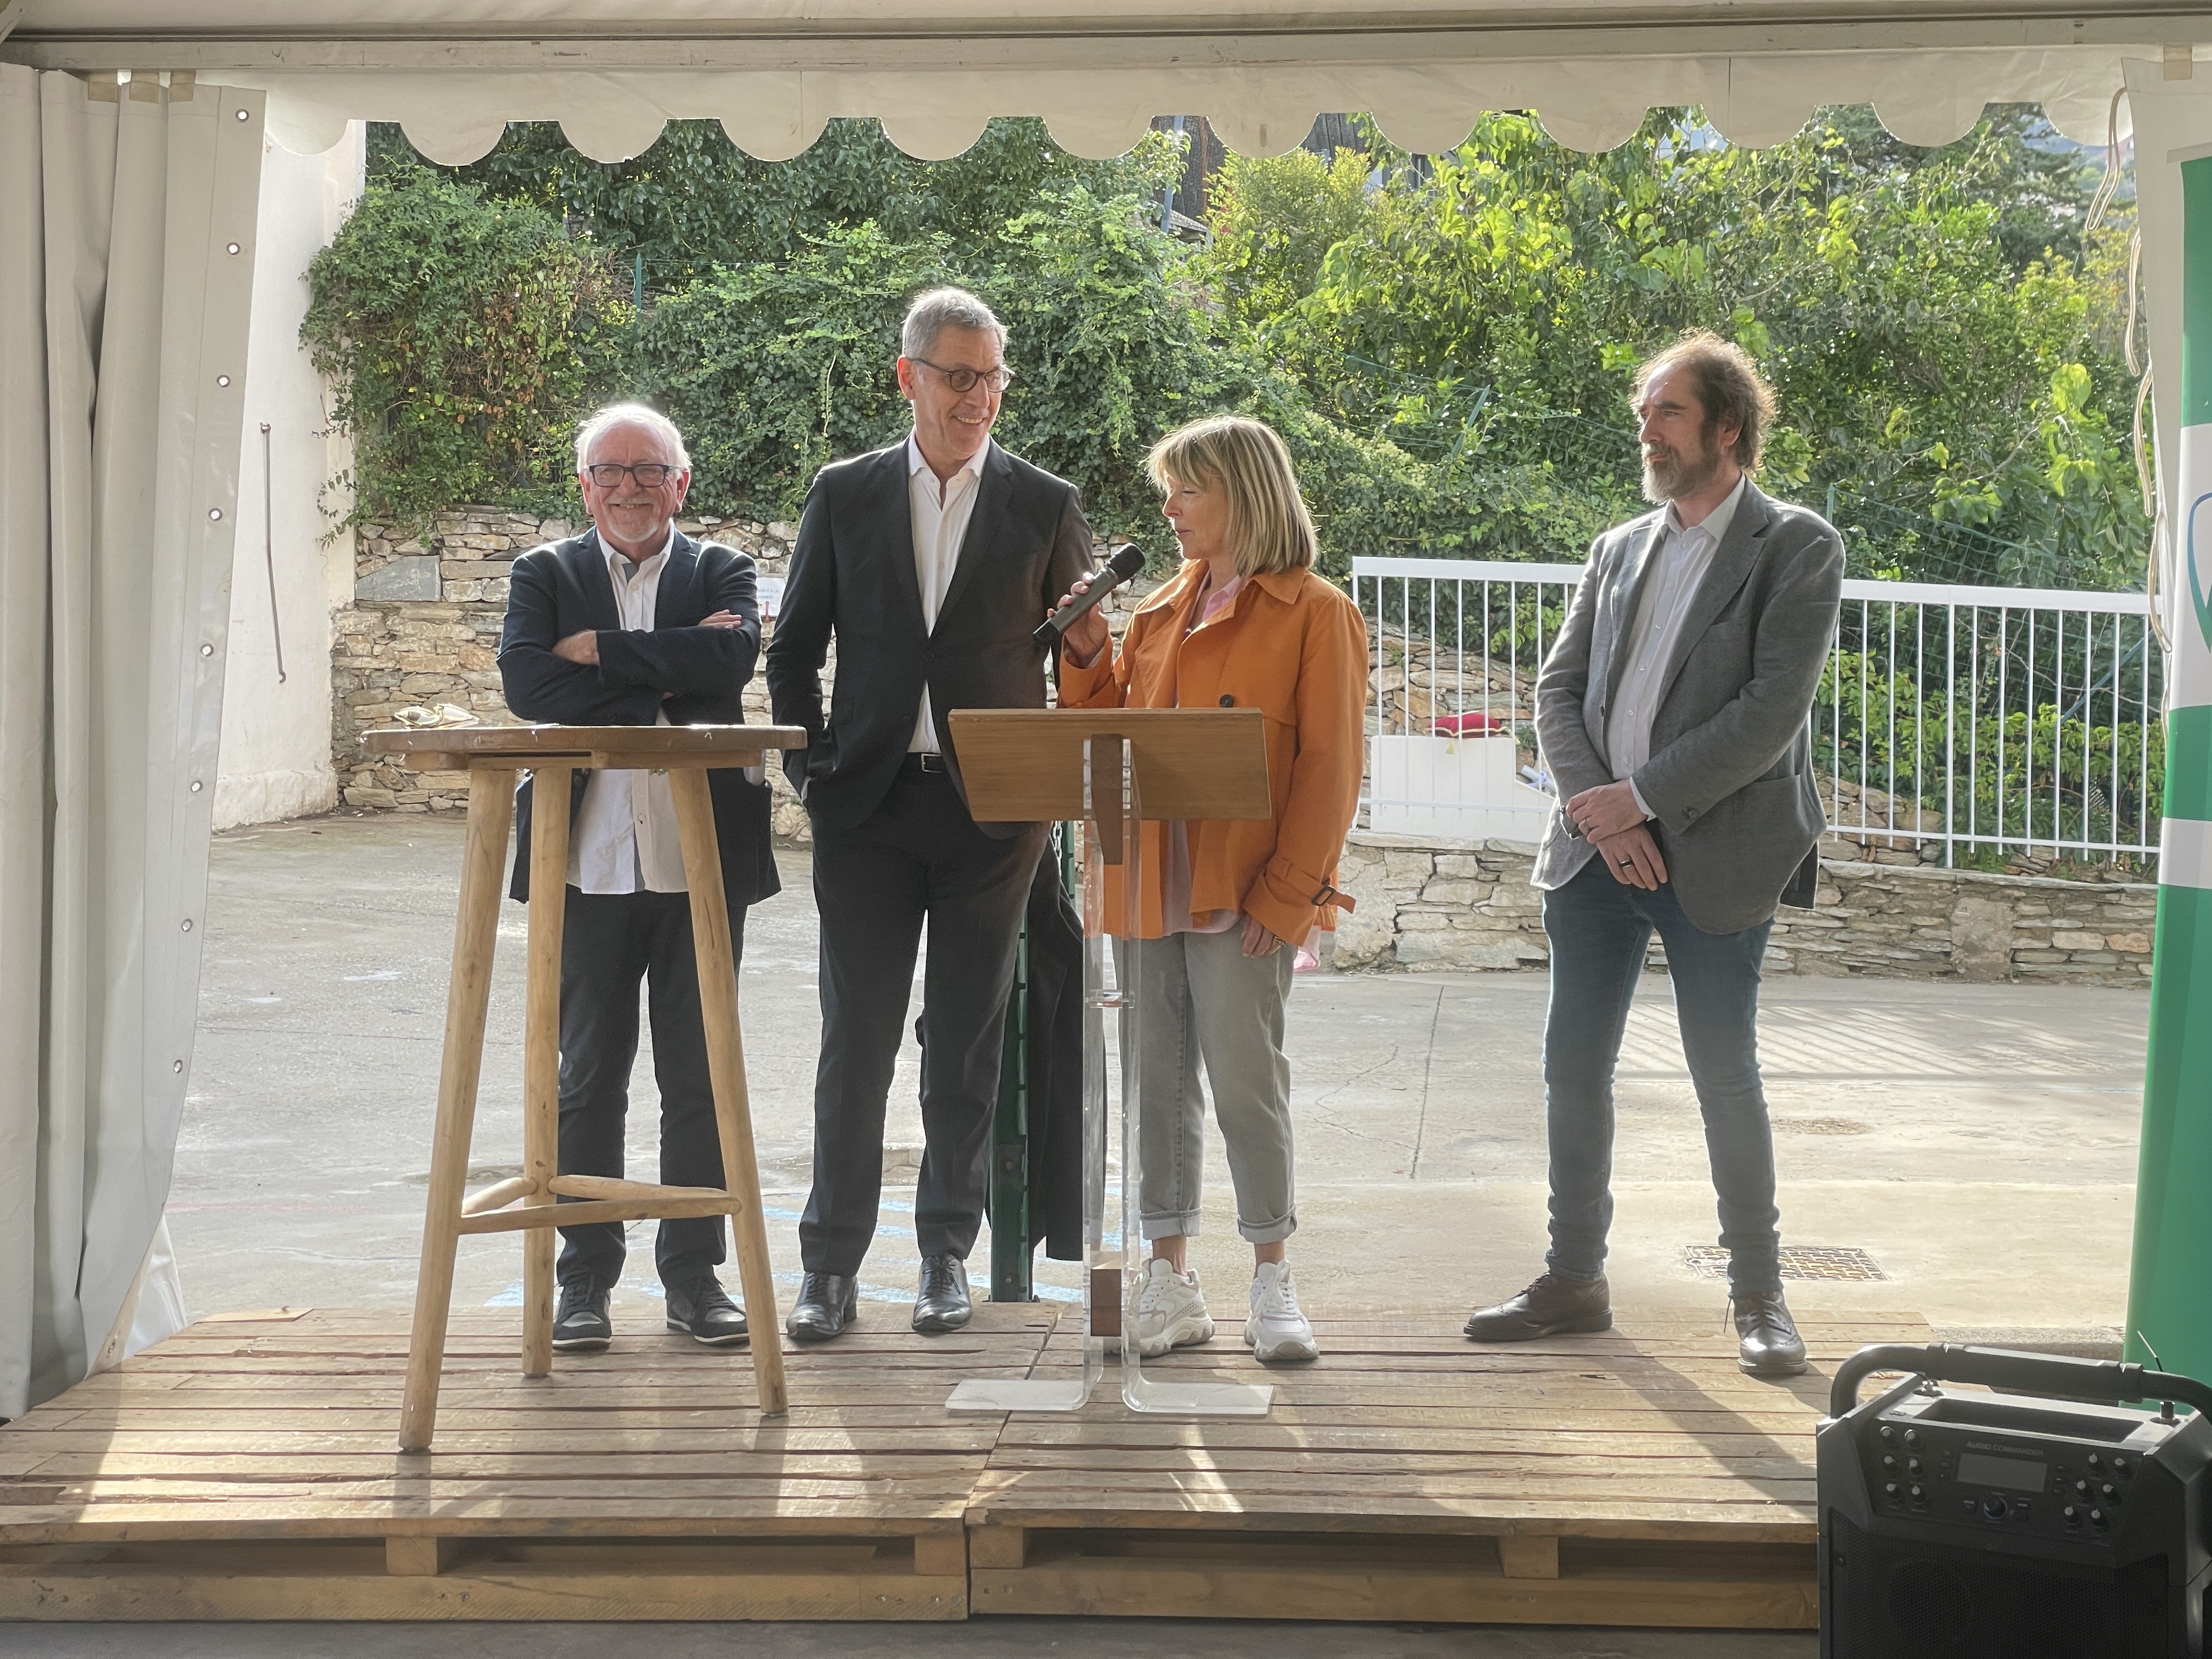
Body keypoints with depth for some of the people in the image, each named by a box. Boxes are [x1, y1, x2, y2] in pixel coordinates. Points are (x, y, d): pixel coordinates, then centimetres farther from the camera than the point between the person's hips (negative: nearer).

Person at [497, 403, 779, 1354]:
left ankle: (694, 1274, 15)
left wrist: (602, 652, -11)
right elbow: (526, 681, -9)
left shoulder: (720, 571, 9)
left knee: (698, 1077, 6)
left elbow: (733, 657, -13)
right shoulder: (545, 574, 9)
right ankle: (585, 1280, 13)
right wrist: (663, 685, -12)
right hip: (588, 861, 0)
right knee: (588, 1079, 5)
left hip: (701, 857, 0)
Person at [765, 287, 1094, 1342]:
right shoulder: (844, 496, 7)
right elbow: (794, 649, 11)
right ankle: (831, 1265, 5)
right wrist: (810, 769, 1)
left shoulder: (1046, 507, 5)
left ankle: (946, 1254, 17)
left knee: (966, 1044, 6)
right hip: (867, 807, 0)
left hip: (993, 810, 0)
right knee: (855, 1040, -1)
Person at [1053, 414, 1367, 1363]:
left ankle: (1271, 1285, 10)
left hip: (1240, 899, -6)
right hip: (1146, 888, 6)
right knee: (1157, 1086, 7)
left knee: (1247, 1080, -2)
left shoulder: (1313, 612, -3)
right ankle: (1171, 1284, 15)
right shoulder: (1159, 614, 17)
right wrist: (1088, 656, 4)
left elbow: (1330, 767, -8)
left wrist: (1286, 894, -14)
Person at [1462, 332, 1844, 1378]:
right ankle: (1575, 1277, 20)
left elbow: (1772, 711, -14)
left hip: (1714, 858, -5)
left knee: (1726, 1076, 2)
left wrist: (1640, 799, -15)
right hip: (1596, 849, 5)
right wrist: (1594, 807, -8)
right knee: (1574, 1067, 8)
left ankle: (1757, 1293, 15)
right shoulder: (1620, 549, 15)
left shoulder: (1796, 547, -4)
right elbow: (1559, 689, 9)